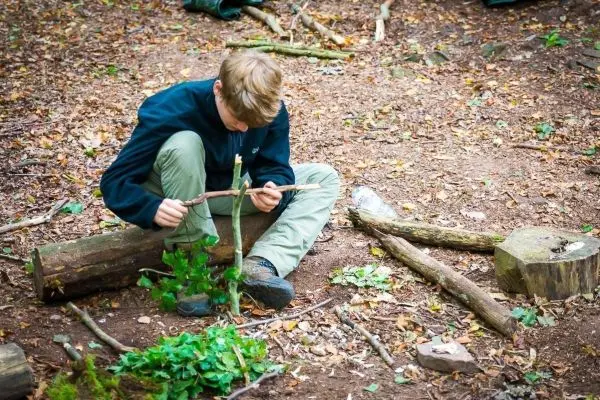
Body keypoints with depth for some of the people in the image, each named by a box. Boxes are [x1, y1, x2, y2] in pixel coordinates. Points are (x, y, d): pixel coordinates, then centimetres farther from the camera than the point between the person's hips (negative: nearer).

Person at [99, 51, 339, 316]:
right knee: (184, 144, -38)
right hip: (177, 196, -5)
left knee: (324, 178, -10)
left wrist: (273, 188, -36)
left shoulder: (272, 112, -18)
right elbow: (114, 182, -28)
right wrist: (152, 208, -48)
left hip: (232, 190, 5)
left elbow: (273, 167, -10)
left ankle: (261, 263, -30)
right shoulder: (171, 111, -30)